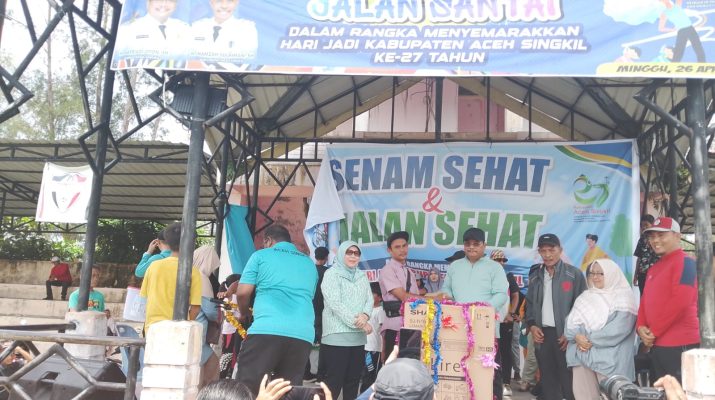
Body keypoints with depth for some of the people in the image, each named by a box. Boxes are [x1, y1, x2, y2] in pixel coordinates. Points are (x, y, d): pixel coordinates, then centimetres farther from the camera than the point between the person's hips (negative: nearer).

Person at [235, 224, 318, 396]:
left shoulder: (261, 255, 10)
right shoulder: (309, 263, 24)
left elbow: (243, 292, 3)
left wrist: (244, 314, 23)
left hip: (267, 330, -4)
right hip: (303, 335, 5)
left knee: (245, 389, 0)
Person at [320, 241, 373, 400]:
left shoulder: (362, 276, 16)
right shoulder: (332, 274, -3)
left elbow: (370, 299, 9)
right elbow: (335, 303, -13)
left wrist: (365, 315, -14)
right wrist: (357, 322, -18)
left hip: (358, 336, 6)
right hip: (337, 336, -6)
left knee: (353, 380, 10)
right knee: (335, 380, -7)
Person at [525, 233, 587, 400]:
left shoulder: (574, 274, -3)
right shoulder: (535, 276, 13)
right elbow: (529, 304, 18)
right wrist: (532, 325, 1)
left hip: (565, 336, -5)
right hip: (542, 335, 5)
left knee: (568, 380, -2)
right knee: (548, 381, 10)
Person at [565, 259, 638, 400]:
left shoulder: (623, 298, -1)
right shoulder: (586, 296, 18)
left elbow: (618, 329, -13)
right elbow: (571, 321, 9)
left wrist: (591, 339, -12)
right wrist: (577, 336, -12)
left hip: (609, 359, -5)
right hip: (581, 354, 5)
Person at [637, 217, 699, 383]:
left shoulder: (685, 262, -9)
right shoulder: (653, 268, 19)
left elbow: (680, 301, -19)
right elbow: (645, 301, 18)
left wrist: (654, 332, -14)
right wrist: (641, 327, -1)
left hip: (680, 344, -9)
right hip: (656, 344, 9)